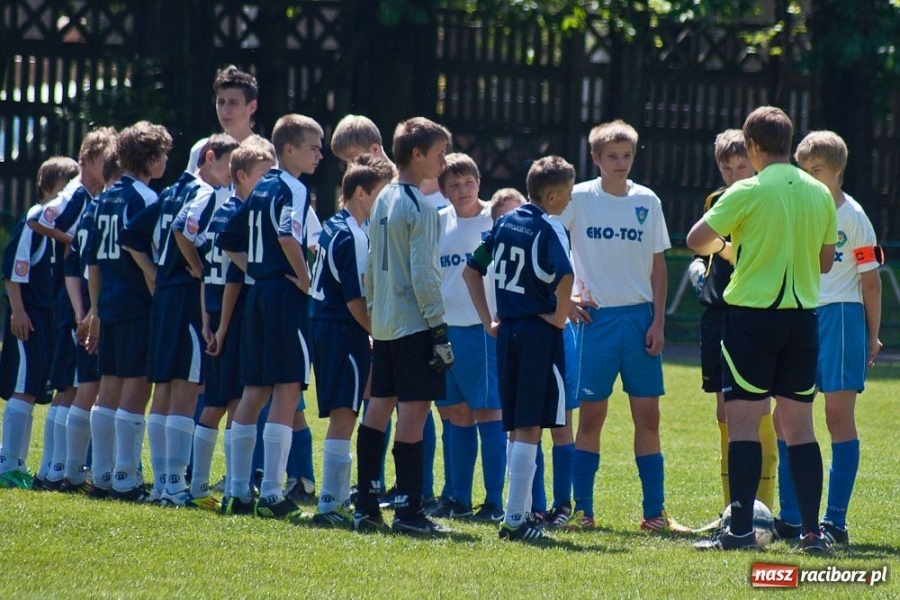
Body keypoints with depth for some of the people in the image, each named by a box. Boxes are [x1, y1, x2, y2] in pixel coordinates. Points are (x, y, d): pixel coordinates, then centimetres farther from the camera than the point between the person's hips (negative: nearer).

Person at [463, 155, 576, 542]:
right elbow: (565, 277, -29)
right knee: (530, 428, -5)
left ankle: (519, 512, 16)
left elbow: (471, 270, 18)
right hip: (539, 332, -7)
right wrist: (560, 316, -13)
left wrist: (488, 320, 16)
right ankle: (514, 519, -7)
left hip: (507, 332, 7)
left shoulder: (504, 224, 11)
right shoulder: (549, 229, -11)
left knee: (517, 428, 13)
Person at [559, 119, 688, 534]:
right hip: (596, 317, -2)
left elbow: (658, 266, 8)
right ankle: (581, 510, 5)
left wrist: (658, 323, 1)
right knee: (591, 414, -1)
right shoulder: (579, 198, -1)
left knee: (647, 414, 1)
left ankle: (654, 512, 4)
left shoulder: (647, 202, 6)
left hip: (640, 317, 2)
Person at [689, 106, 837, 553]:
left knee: (743, 422, -3)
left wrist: (724, 247, 13)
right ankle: (812, 530, 6)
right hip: (803, 316, 5)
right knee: (799, 427, 9)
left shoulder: (749, 192, -10)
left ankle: (740, 529, -8)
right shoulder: (820, 194, 6)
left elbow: (696, 240, -8)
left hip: (752, 314, -5)